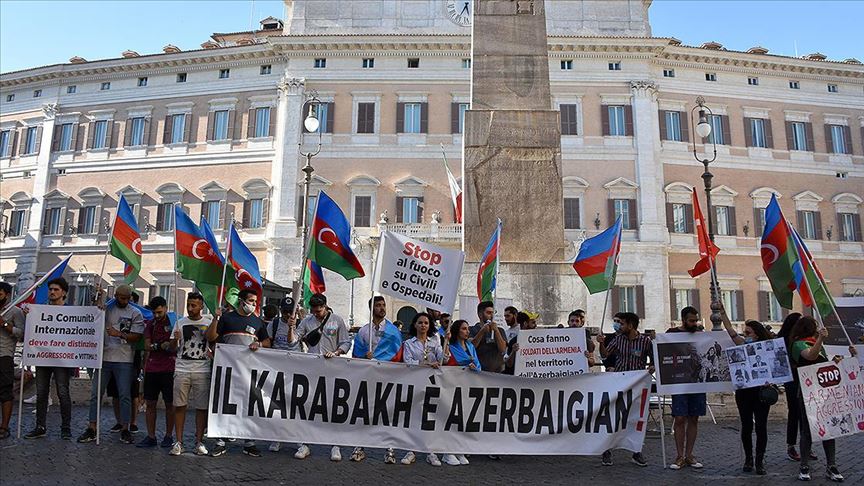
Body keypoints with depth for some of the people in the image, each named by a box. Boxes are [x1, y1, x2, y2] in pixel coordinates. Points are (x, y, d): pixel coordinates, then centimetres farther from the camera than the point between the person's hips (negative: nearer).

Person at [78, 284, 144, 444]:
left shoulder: (135, 313, 2)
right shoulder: (106, 308, 7)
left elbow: (136, 336, -3)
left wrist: (119, 334, -16)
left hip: (124, 359, -2)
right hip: (103, 357, 2)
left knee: (125, 395, 2)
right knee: (96, 393, 4)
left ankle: (125, 429, 11)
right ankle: (92, 429, 13)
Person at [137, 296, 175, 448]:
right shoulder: (150, 324, 10)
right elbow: (147, 346, 3)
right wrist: (161, 346, -15)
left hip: (169, 369, -4)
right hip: (152, 369, 4)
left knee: (169, 404, 3)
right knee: (150, 403, 6)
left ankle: (169, 436, 13)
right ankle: (151, 437, 15)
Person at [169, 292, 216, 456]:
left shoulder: (209, 323, 7)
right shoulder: (180, 322, 10)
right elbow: (173, 349, 12)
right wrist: (175, 340, -10)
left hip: (202, 371, -1)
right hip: (182, 370, 1)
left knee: (202, 407, 2)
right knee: (179, 406, 1)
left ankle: (199, 442, 11)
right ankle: (178, 442, 10)